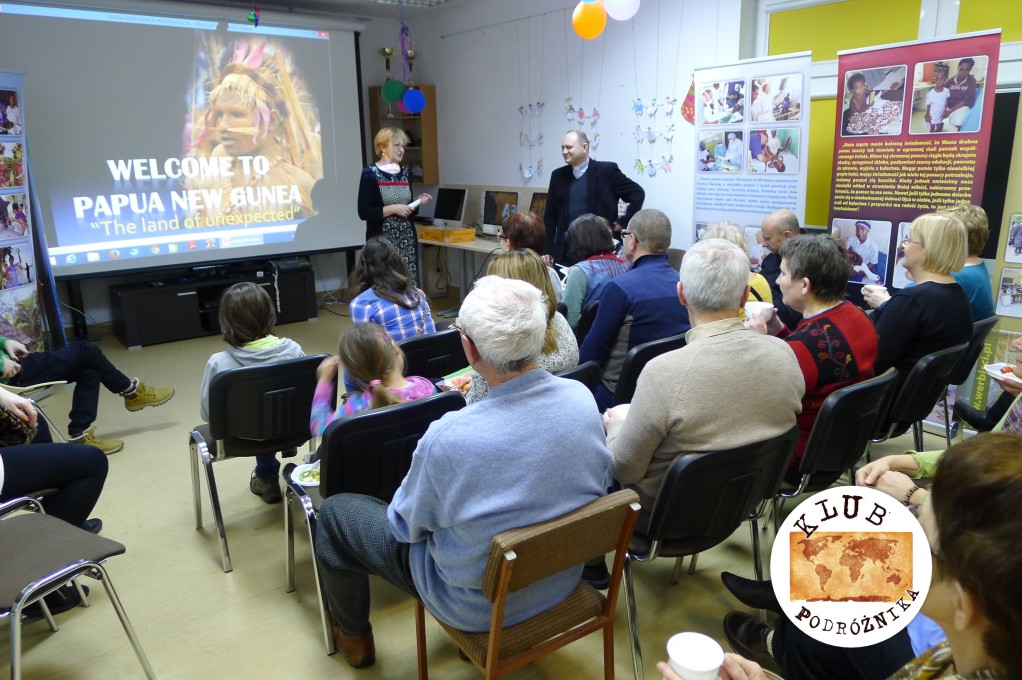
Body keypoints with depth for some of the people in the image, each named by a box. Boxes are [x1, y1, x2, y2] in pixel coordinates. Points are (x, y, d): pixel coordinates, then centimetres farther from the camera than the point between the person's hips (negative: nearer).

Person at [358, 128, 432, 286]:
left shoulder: (406, 172, 12)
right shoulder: (370, 174, -6)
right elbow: (364, 212, -12)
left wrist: (418, 202, 1)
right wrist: (393, 208, -17)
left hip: (407, 238, 5)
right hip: (382, 240, -5)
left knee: (411, 284, 2)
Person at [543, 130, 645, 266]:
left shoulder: (607, 170, -3)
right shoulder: (558, 175, 9)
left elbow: (637, 194, -1)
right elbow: (550, 215, 13)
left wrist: (623, 222, -4)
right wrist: (547, 249, 8)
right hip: (565, 253, 4)